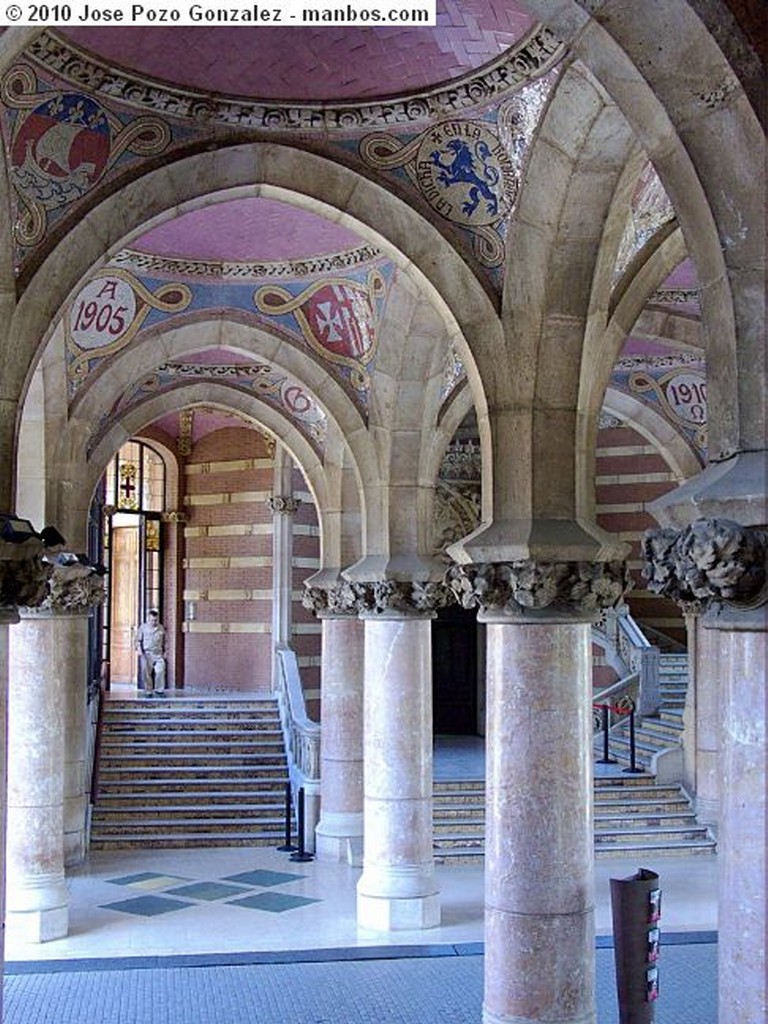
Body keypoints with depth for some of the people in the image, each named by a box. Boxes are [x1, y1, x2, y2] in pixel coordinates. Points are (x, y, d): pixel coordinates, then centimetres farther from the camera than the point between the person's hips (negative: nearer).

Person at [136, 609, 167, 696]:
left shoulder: (161, 628, 12)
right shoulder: (143, 627, 6)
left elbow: (164, 642, 21)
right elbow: (138, 640, 7)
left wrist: (164, 652, 14)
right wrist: (139, 649, -7)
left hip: (158, 654, 1)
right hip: (146, 654, -1)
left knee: (160, 671, -15)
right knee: (146, 673, -1)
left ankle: (159, 690, -4)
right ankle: (148, 691, 10)